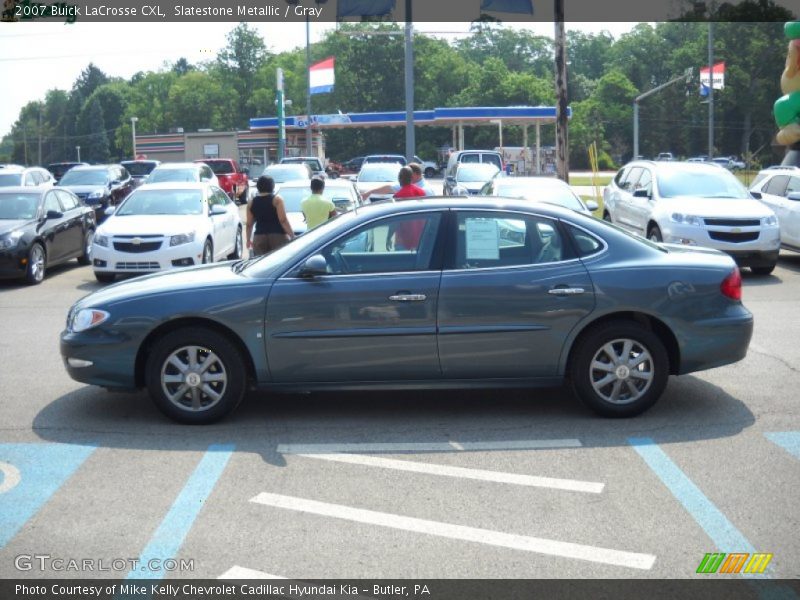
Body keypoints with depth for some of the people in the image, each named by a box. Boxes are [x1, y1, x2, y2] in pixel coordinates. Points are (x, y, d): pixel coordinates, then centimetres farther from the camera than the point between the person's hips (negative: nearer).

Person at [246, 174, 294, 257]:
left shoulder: (252, 203, 10)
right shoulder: (277, 199, -2)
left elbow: (249, 224, 11)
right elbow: (283, 220, -10)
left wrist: (248, 240, 24)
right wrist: (292, 236, -8)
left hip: (259, 238, 4)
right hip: (278, 236, -4)